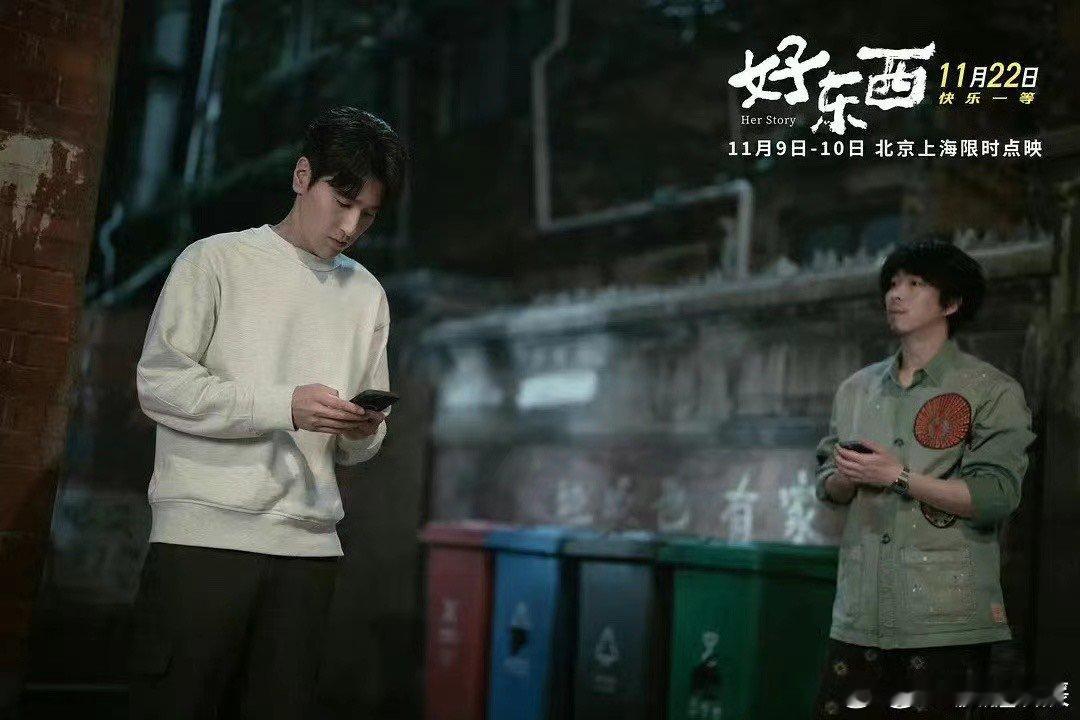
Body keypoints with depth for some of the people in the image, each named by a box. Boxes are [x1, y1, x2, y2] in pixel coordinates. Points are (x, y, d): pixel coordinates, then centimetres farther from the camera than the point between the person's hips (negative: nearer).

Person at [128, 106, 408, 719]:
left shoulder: (367, 295, 18)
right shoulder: (216, 261, 4)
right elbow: (159, 384, -7)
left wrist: (363, 433, -6)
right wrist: (286, 405, -15)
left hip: (310, 545, 4)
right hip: (204, 534, -4)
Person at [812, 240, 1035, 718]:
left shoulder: (993, 392, -1)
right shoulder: (855, 390, 16)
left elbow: (995, 497, -11)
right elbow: (827, 485, 16)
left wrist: (898, 477, -16)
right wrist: (847, 479, -7)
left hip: (947, 621, -4)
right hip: (859, 617, 5)